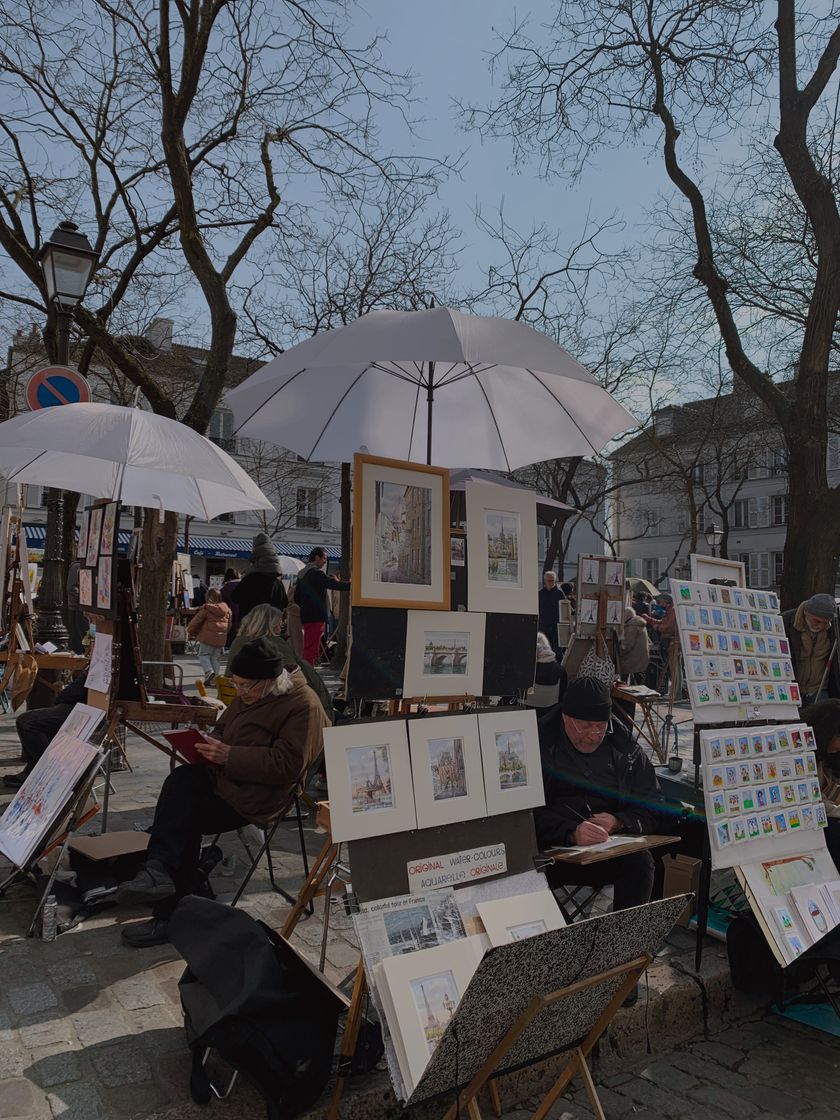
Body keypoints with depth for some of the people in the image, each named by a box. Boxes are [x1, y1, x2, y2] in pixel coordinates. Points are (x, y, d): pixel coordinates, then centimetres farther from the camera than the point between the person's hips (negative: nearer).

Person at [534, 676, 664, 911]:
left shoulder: (625, 748, 14)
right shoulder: (539, 744, 2)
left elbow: (653, 806, 15)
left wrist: (618, 822, -6)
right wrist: (571, 833, -25)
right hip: (552, 849, -3)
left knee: (641, 860, -29)